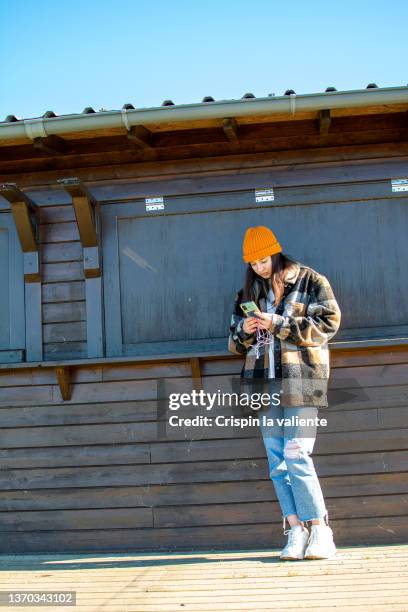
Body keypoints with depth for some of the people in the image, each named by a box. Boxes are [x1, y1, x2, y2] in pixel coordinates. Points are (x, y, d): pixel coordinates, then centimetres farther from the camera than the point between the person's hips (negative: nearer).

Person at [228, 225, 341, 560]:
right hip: (264, 381, 5)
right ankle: (296, 531, 7)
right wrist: (244, 330, -5)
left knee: (297, 456, -12)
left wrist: (279, 324, -13)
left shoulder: (311, 281, 3)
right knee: (277, 461, 2)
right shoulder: (249, 292, 17)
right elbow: (235, 344, 19)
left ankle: (320, 531, -2)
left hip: (301, 380, -5)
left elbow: (328, 325, -7)